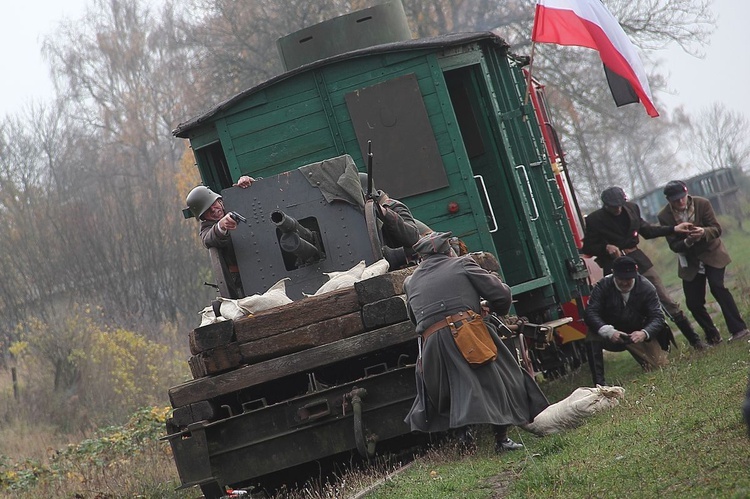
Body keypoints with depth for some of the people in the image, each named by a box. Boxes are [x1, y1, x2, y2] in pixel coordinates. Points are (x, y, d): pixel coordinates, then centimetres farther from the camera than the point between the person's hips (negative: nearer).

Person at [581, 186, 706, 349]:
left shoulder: (631, 208, 4)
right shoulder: (594, 220, -7)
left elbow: (646, 230, 18)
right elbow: (587, 248, -2)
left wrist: (673, 229, 13)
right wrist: (606, 247, -18)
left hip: (640, 261, 4)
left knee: (668, 302, 2)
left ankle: (696, 341, 9)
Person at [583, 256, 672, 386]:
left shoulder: (646, 287, -14)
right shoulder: (603, 286, -17)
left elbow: (657, 317, -19)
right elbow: (590, 313, -25)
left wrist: (644, 333, -42)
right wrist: (609, 332, -42)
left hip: (637, 335, 1)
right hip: (610, 338, -1)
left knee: (661, 365, -12)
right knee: (593, 334, -34)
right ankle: (599, 382, -28)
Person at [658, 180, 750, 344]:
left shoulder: (703, 204, -12)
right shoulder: (665, 216, -11)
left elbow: (717, 229, -12)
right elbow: (674, 245, -11)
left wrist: (703, 232, -35)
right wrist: (687, 242, -33)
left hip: (711, 254, -2)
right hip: (689, 261, 2)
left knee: (717, 286, -23)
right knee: (693, 303, -2)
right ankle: (712, 337, 16)